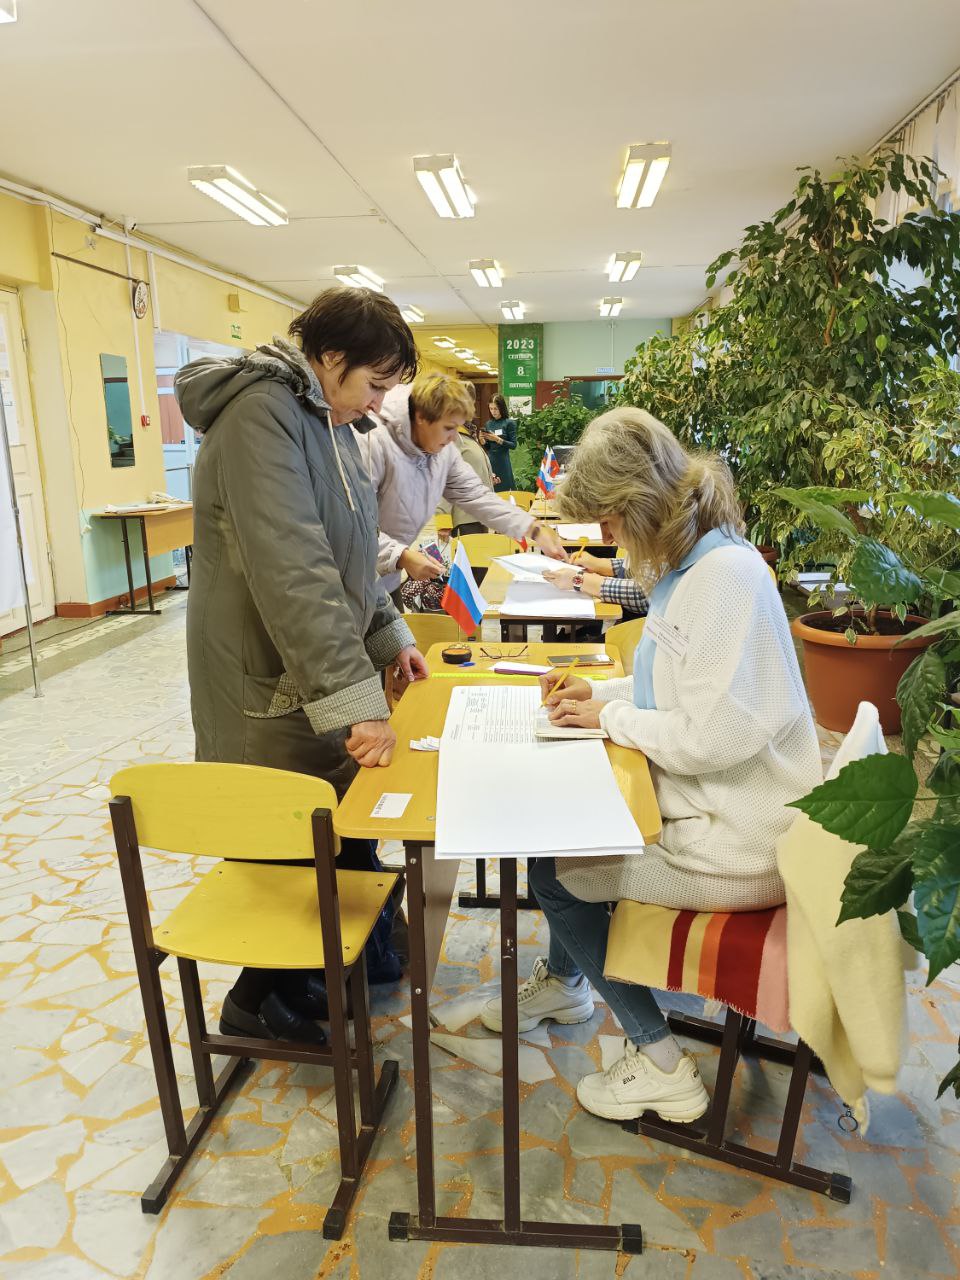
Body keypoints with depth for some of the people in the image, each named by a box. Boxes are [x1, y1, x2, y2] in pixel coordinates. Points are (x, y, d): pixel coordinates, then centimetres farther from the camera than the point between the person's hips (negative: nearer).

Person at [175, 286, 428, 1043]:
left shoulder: (329, 424, 11)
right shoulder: (261, 413, -20)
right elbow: (291, 569, -30)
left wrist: (389, 634, 13)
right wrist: (356, 698, -32)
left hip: (321, 676, 8)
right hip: (273, 690, -8)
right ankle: (261, 1002, 28)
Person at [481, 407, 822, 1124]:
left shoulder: (728, 574, -26)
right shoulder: (690, 564, 5)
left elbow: (715, 735, -28)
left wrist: (611, 718, -14)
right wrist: (602, 694, 3)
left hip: (739, 843, -9)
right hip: (704, 804, 9)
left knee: (555, 872, 0)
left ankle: (659, 1064, 18)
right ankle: (565, 981, 41)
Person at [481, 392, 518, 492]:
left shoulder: (509, 423, -3)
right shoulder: (489, 424, 10)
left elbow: (513, 445, -7)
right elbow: (488, 447, 14)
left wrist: (497, 439, -18)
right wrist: (483, 441, -7)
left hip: (503, 461, -4)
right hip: (490, 461, 4)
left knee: (504, 490, -3)